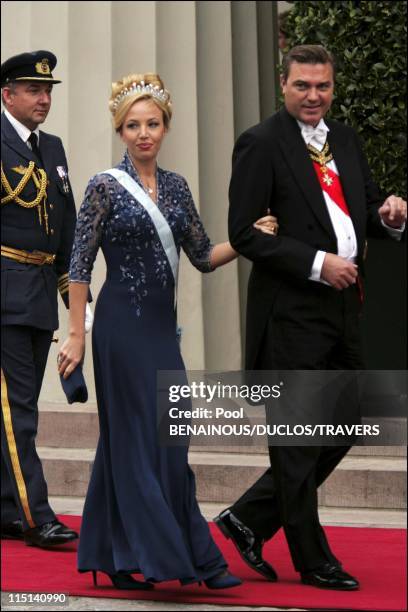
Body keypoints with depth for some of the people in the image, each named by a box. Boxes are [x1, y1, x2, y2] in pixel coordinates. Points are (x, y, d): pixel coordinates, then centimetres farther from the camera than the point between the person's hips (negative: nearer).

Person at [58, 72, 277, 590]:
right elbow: (79, 266, -7)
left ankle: (115, 557, 17)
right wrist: (76, 335, -11)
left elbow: (203, 257, 13)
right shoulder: (106, 187, -6)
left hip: (162, 324, 6)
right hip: (123, 324, -6)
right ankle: (183, 556, -2)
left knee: (146, 438, 8)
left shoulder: (175, 187, 10)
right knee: (142, 436, -4)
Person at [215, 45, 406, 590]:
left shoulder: (345, 140, 14)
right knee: (298, 440, 3)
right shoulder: (261, 144, -8)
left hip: (343, 305, 8)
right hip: (292, 311, -8)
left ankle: (249, 519, 25)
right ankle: (313, 561, 14)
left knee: (342, 429, 13)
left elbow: (363, 211, 20)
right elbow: (243, 232, -13)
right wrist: (317, 263, -19)